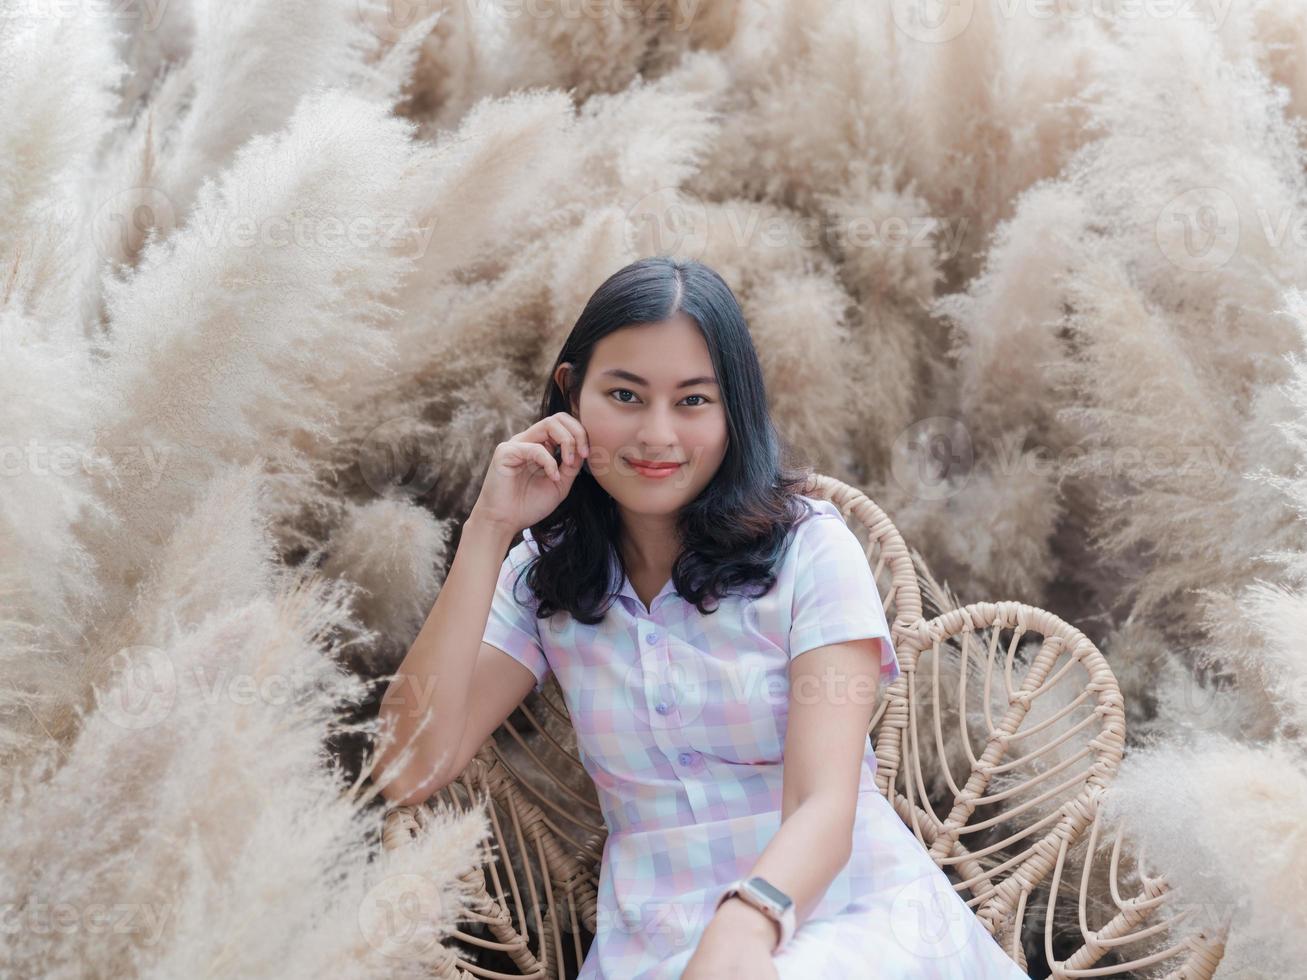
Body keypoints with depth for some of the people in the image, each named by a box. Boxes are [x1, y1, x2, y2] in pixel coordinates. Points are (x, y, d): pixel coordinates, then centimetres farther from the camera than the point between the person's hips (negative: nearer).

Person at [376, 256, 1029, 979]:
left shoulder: (809, 547, -2)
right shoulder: (543, 578, 9)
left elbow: (823, 803, -13)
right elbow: (412, 771, -4)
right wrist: (488, 533, -6)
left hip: (852, 910, -2)